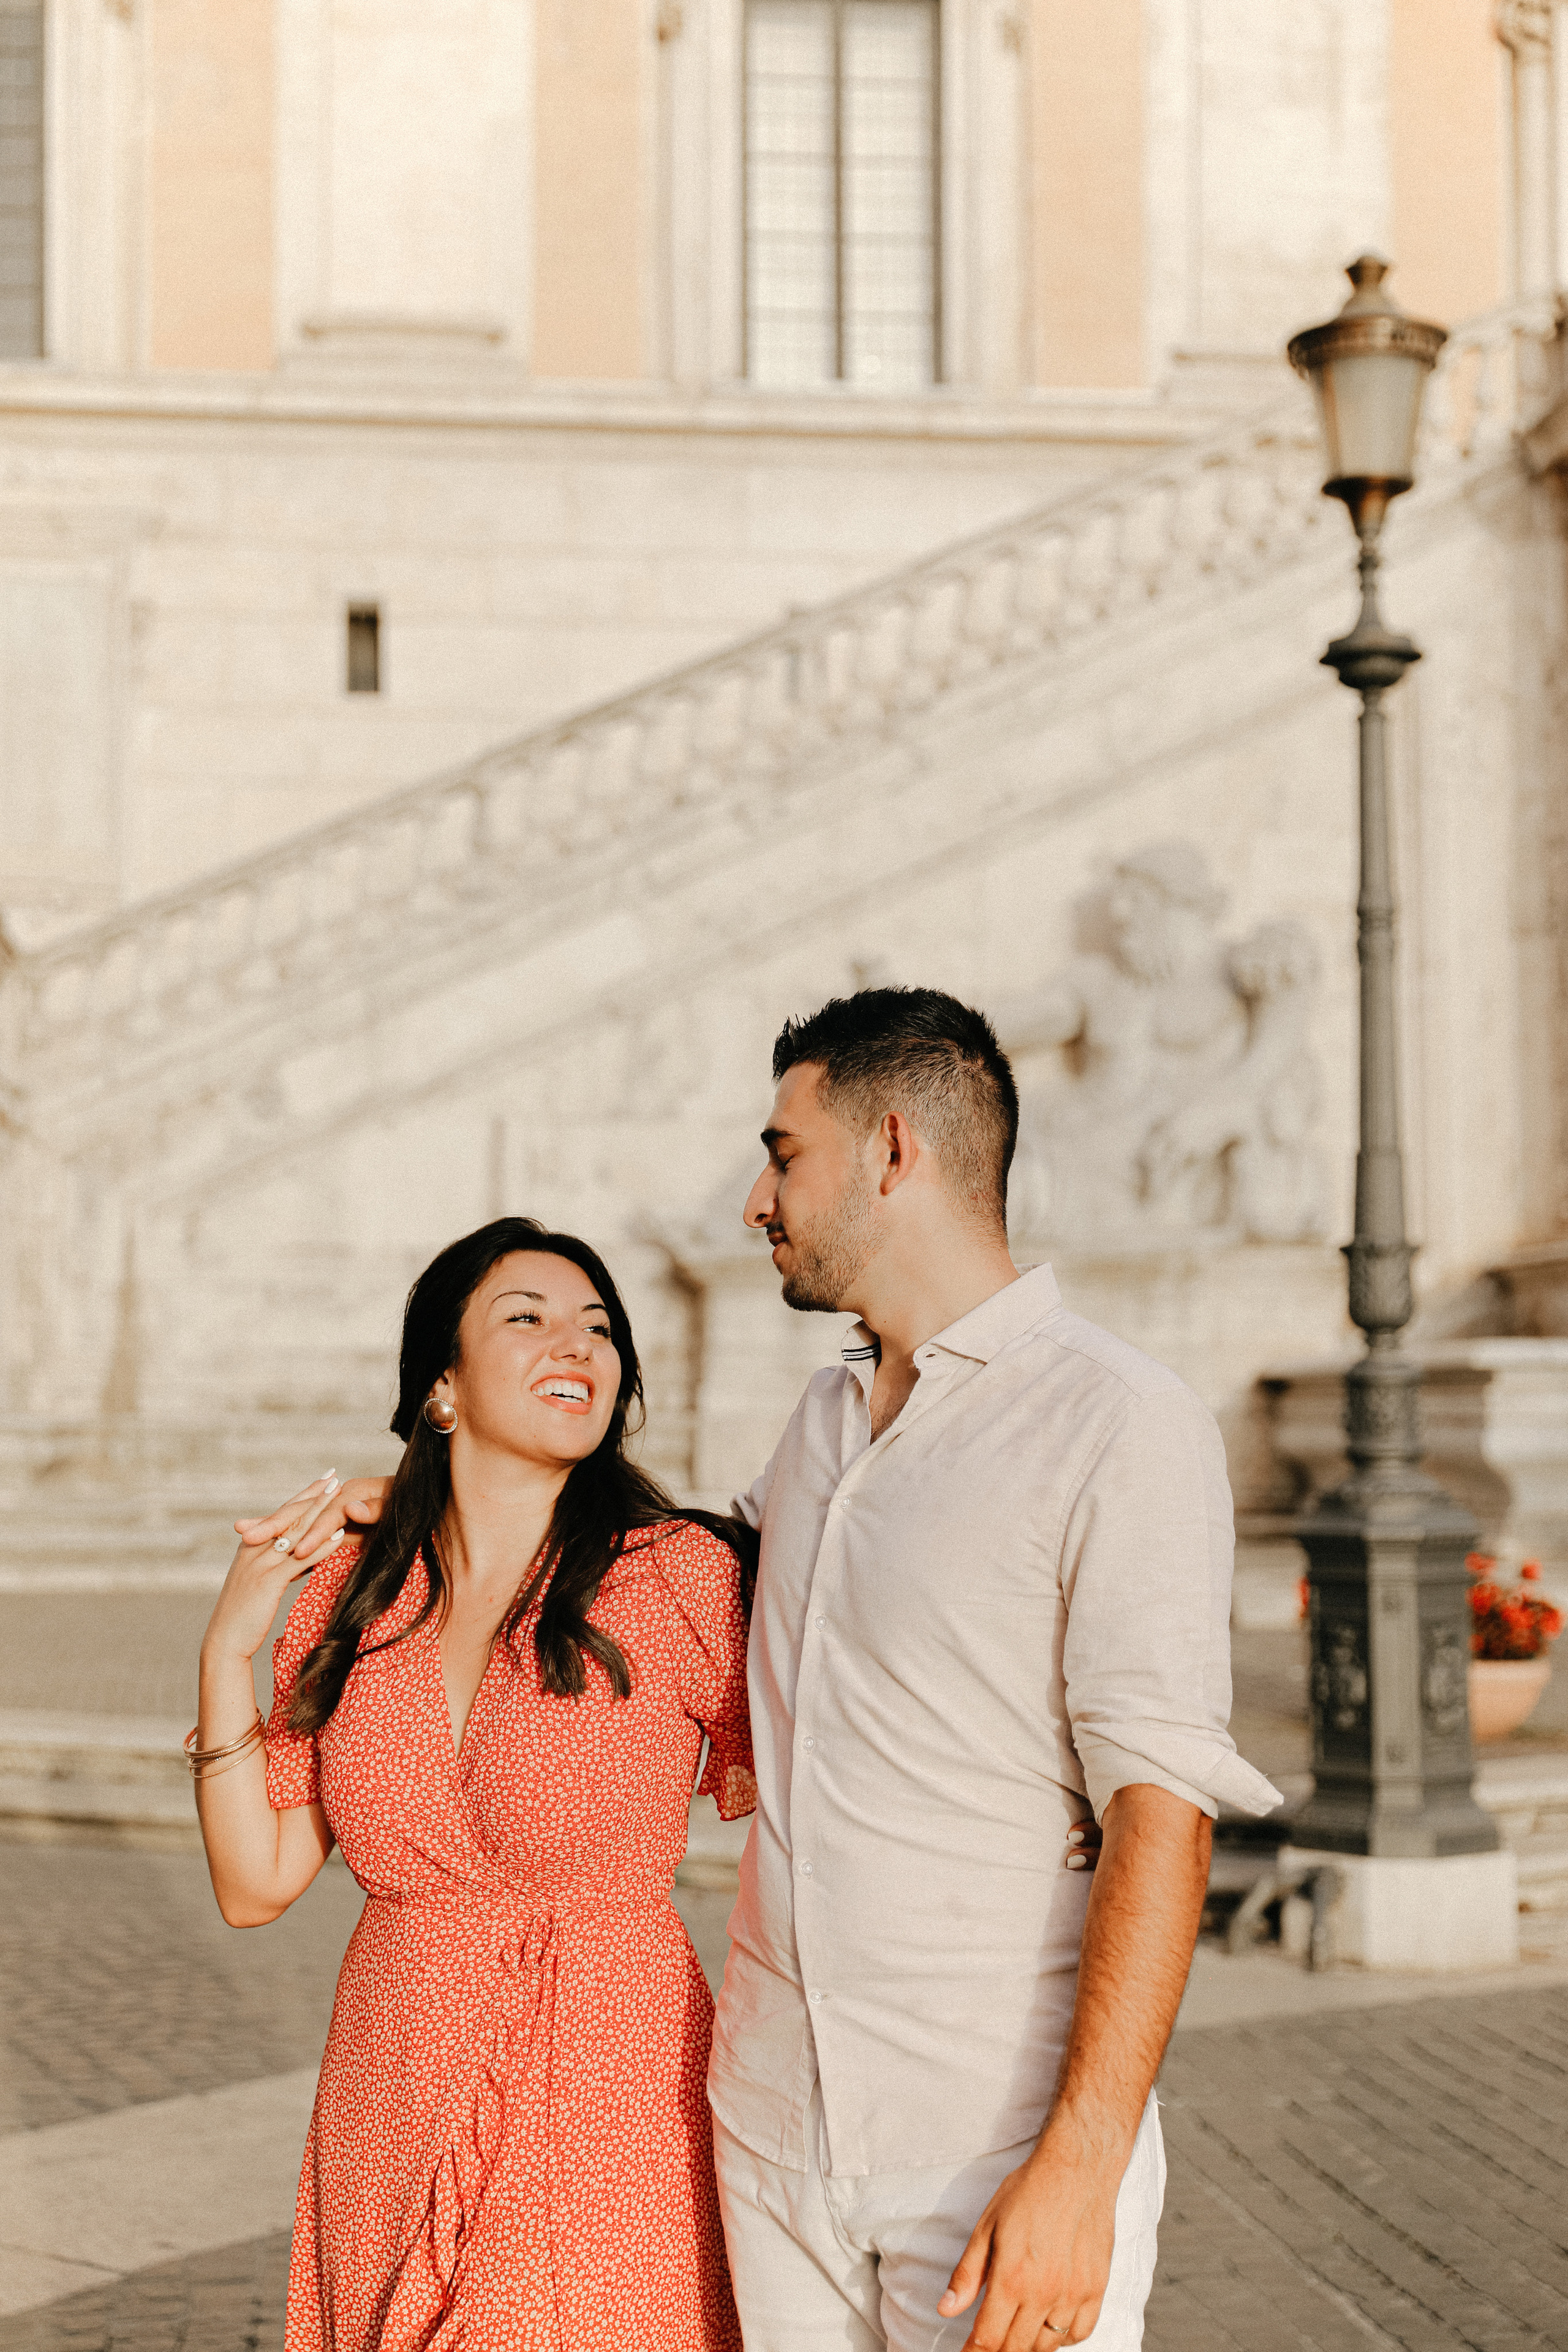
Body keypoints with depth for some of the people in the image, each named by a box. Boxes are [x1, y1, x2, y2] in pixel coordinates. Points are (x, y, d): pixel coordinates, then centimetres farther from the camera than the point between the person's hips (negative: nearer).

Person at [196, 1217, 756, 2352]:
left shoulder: (680, 1577, -9)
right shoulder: (351, 1600, 3)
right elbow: (257, 1884, 5)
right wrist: (228, 1648, -4)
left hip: (610, 2122, -3)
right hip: (397, 2120, 4)